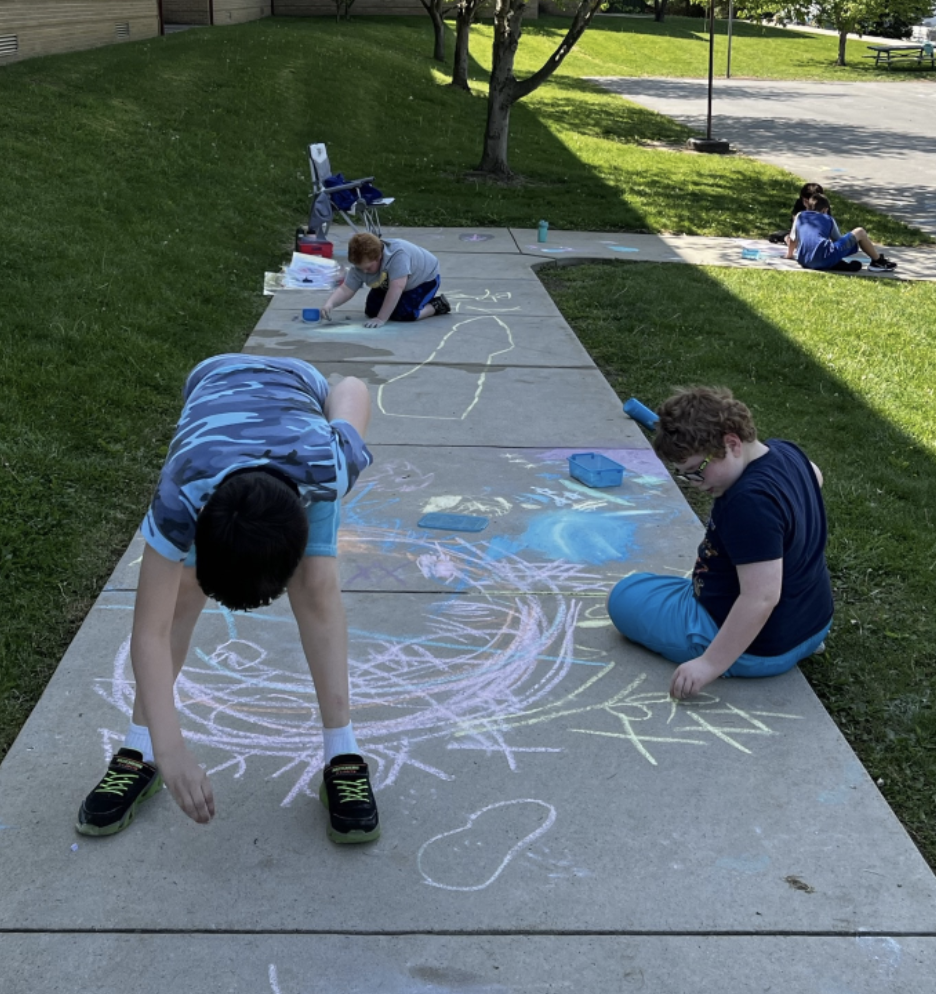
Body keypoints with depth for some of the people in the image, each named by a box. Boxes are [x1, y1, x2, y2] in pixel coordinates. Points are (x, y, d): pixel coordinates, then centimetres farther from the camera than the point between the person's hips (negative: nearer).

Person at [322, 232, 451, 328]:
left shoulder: (398, 254, -42)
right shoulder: (361, 263, -22)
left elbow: (396, 288, -45)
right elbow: (345, 290, -21)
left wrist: (381, 319, -44)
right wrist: (330, 304, -42)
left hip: (425, 278, -7)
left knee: (403, 314, -25)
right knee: (371, 310, -3)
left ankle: (436, 305, 0)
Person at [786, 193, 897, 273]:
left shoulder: (799, 216, 25)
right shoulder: (828, 219, 20)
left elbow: (792, 240, 32)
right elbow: (839, 240, 30)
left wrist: (789, 255, 51)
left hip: (804, 261, 3)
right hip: (825, 258, -3)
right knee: (860, 232, 16)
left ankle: (838, 264, 12)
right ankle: (878, 261, 27)